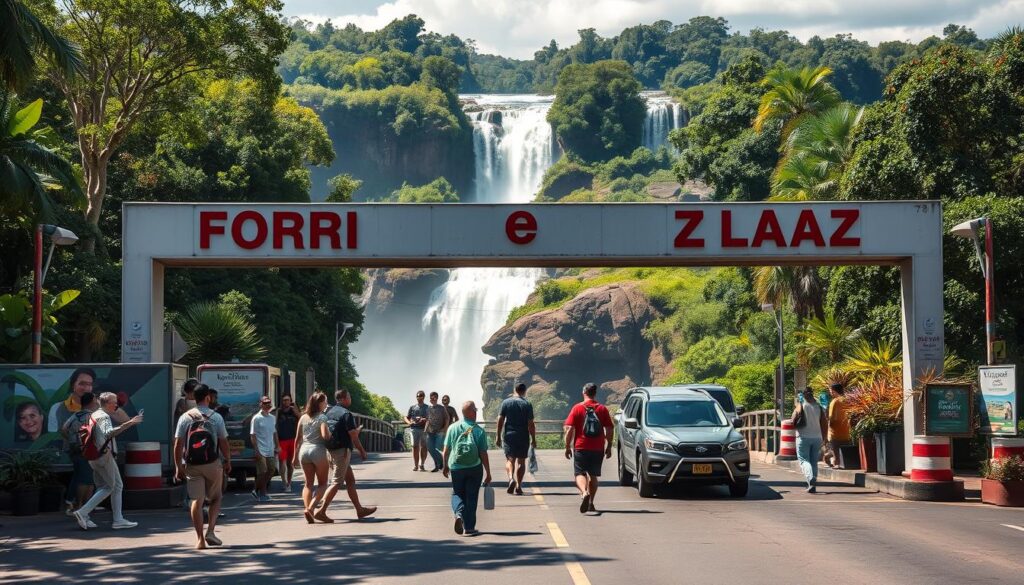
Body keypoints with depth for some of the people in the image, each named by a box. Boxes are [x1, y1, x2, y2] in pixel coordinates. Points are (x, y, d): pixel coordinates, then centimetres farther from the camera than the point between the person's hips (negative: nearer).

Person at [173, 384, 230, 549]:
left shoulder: (185, 417, 0)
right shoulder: (216, 417, -3)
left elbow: (178, 444, -3)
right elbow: (223, 443, -2)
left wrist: (178, 467, 2)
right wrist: (227, 461, 11)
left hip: (191, 465, 1)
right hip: (213, 463, -1)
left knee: (196, 501, 4)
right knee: (215, 499, 14)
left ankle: (200, 539, 1)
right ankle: (210, 531, -2)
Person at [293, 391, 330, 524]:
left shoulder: (303, 418, 9)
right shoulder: (322, 417, -7)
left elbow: (298, 438, 10)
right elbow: (325, 435, -20)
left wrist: (295, 455, 16)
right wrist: (332, 437, 1)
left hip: (304, 450, 5)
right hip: (318, 451, -5)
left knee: (308, 483, 12)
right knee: (322, 483, 6)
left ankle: (307, 508, -1)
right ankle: (311, 508, -13)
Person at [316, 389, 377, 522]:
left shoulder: (328, 412, 12)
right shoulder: (346, 414, -13)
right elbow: (353, 436, -14)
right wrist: (362, 451, -3)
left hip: (330, 450, 9)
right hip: (342, 450, -9)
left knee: (350, 480, 15)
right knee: (337, 483, -7)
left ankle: (360, 510, 21)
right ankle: (321, 511, -13)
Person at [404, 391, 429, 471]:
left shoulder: (427, 408, 11)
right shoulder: (412, 407, 16)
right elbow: (406, 417, 16)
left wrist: (425, 420, -15)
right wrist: (409, 422, -5)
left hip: (424, 429, -1)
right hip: (414, 428, 1)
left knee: (423, 447, -5)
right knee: (415, 446, -5)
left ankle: (421, 465, 0)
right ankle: (415, 465, -1)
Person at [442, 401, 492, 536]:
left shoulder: (453, 428, -5)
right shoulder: (479, 431, -9)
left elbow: (446, 450, 0)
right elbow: (483, 454, -8)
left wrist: (445, 466, 17)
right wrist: (488, 474, -1)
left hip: (456, 468, 1)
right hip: (475, 469, -1)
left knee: (457, 494, 18)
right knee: (471, 497, 10)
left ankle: (459, 513, -11)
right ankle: (469, 527, 12)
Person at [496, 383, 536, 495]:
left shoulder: (505, 402, 0)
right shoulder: (527, 405, -4)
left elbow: (500, 420, -1)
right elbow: (530, 424, -6)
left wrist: (498, 436, 5)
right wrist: (533, 439, 1)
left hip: (509, 436, 1)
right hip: (523, 437, -1)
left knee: (510, 459, 8)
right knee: (521, 461, 9)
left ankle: (511, 478, -17)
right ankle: (518, 486, 7)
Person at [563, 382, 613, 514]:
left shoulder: (577, 408, -2)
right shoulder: (602, 409, 4)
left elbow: (569, 429, -7)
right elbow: (609, 430, 3)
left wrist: (567, 447, 0)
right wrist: (609, 447, 11)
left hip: (580, 448, -3)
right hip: (598, 449, 3)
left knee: (580, 473, 1)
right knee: (594, 475, 15)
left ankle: (584, 493, -26)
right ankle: (591, 503, 16)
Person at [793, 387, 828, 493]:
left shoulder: (801, 406, -6)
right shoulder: (819, 407, 6)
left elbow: (794, 422, -11)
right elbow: (825, 424, 6)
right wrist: (823, 437, 15)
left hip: (803, 437, -4)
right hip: (817, 437, 4)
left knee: (804, 460, -4)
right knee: (814, 462, 12)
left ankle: (811, 478, -29)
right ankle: (813, 485, 11)